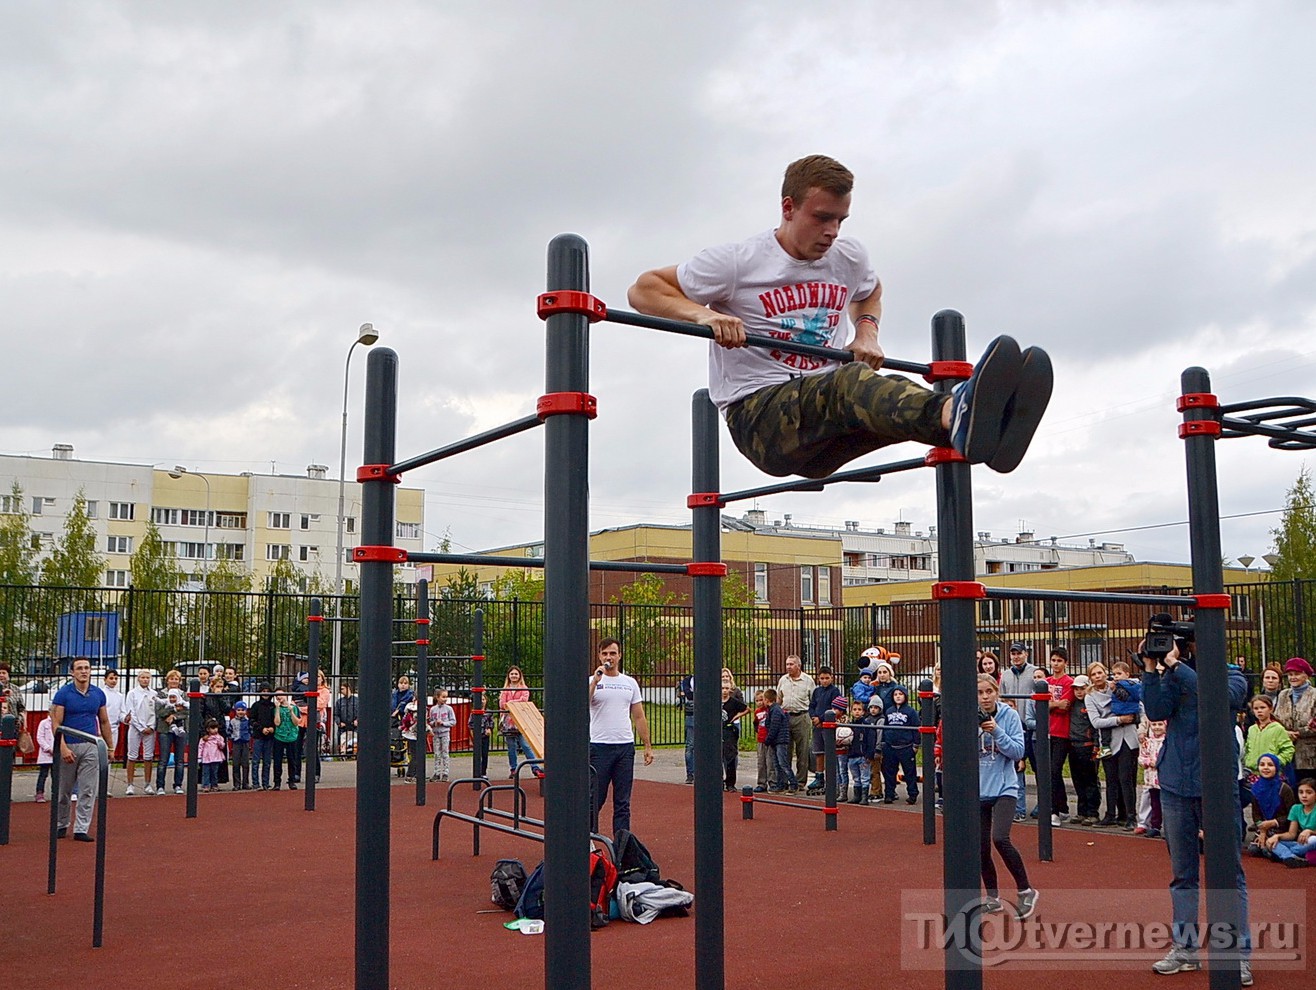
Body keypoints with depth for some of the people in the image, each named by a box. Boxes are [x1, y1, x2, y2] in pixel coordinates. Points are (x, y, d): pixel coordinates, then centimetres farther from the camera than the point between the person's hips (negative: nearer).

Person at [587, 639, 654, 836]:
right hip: (599, 747, -3)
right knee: (594, 799, 1)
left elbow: (639, 717, 12)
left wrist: (648, 746, 8)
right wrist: (595, 680, -26)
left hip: (625, 747, 4)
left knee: (622, 802, 7)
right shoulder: (592, 681, -2)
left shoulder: (630, 683, 10)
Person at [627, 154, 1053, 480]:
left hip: (823, 431, 6)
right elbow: (643, 290, 0)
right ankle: (955, 416, -68)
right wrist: (702, 313, -20)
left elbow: (870, 291, 36)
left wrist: (867, 329, 12)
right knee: (850, 381, -37)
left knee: (895, 394, -29)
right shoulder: (738, 263, -4)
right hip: (758, 416, -5)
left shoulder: (849, 258, 12)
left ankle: (973, 428, -64)